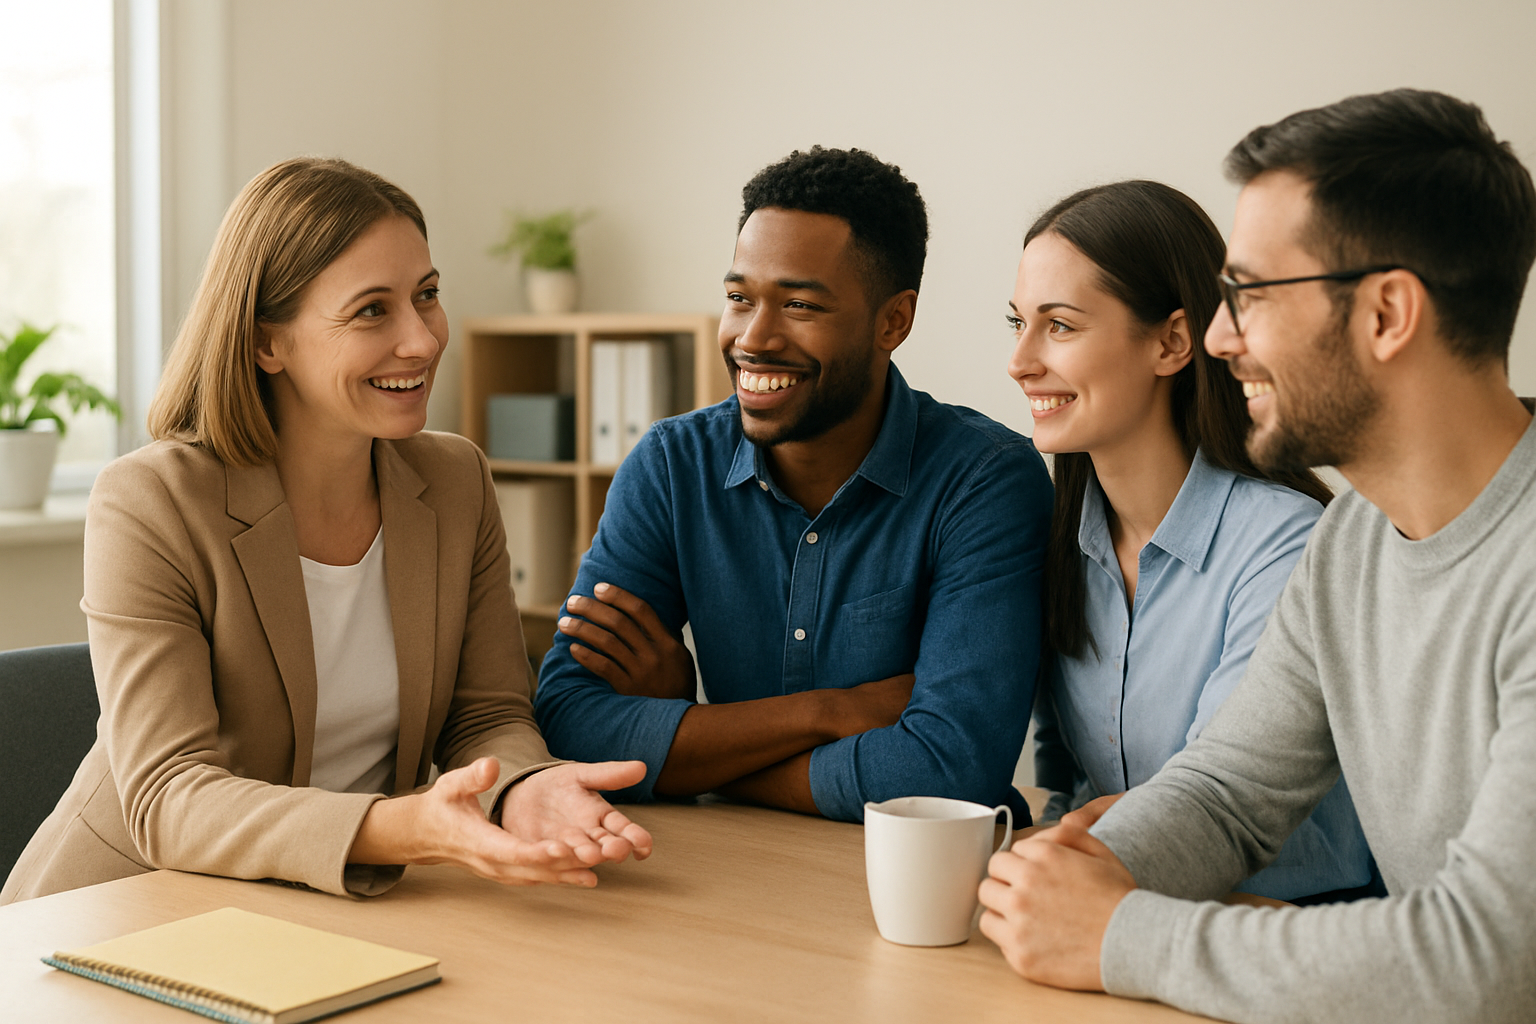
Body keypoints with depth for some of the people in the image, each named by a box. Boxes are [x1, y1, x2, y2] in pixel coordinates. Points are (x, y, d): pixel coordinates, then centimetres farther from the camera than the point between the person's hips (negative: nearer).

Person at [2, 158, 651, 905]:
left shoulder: (456, 481, 1)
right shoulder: (147, 507, -15)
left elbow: (487, 718, 1)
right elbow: (166, 800, -22)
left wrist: (527, 789, -24)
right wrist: (400, 830, -38)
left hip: (354, 906, 3)